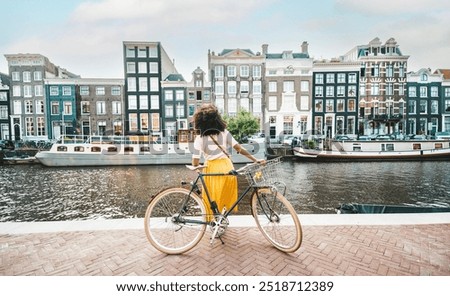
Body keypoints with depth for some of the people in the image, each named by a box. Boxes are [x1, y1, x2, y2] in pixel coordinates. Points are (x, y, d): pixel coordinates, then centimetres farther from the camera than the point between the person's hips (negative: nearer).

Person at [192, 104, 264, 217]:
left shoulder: (199, 138, -7)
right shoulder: (224, 132, -1)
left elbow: (195, 163, -10)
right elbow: (239, 149, -5)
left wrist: (199, 167, 12)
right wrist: (255, 160, 1)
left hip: (211, 169, -2)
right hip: (227, 167, 2)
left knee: (212, 201, 16)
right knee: (227, 196, 21)